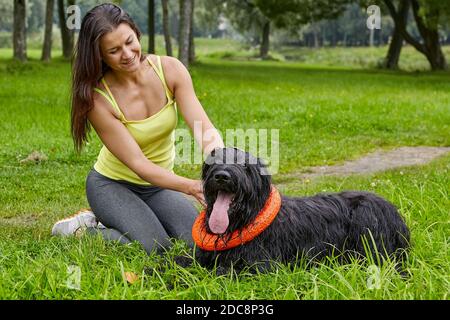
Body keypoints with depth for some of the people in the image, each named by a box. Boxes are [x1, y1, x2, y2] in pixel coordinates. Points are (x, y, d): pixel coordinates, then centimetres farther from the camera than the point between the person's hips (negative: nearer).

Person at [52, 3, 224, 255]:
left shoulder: (170, 69, -16)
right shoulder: (98, 99, -24)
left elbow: (205, 130, -23)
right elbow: (138, 164, -27)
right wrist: (192, 187, -40)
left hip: (161, 183, 4)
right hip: (112, 184, -4)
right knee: (155, 249, -25)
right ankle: (82, 228, 0)